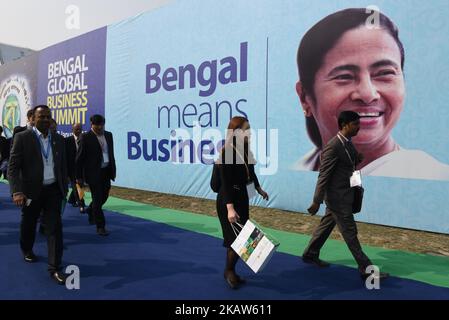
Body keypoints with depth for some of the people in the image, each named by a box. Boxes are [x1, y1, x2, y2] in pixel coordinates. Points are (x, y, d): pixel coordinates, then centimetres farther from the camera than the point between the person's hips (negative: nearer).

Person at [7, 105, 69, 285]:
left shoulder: (58, 140, 6)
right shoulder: (22, 138, -7)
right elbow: (13, 167, -12)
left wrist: (64, 188, 12)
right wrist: (17, 191, -22)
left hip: (53, 190, 2)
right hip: (31, 191, -2)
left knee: (54, 227, -5)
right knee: (29, 224, 18)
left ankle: (54, 268, -1)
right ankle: (27, 250, 47)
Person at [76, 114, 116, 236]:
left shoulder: (108, 135, 8)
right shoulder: (86, 137, -9)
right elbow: (79, 158, -7)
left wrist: (113, 170, 10)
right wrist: (79, 177, -8)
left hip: (106, 171, 6)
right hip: (93, 172, -6)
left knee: (104, 196, 15)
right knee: (97, 199, -1)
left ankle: (91, 210, 44)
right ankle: (100, 226, 7)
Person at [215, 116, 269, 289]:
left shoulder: (245, 149, 2)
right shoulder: (227, 152, -20)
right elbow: (225, 183, -23)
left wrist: (259, 189, 27)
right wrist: (230, 208, -29)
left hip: (242, 198, 8)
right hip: (228, 200, -8)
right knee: (236, 238, -2)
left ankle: (231, 272, 30)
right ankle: (229, 271, 22)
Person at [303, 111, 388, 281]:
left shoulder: (348, 143, 7)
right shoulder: (333, 146, -21)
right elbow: (323, 176, -21)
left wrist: (358, 158, -4)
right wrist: (316, 202, -19)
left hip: (344, 193, 9)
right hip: (337, 196, -9)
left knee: (326, 224, 19)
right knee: (349, 231, -1)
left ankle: (310, 254, 33)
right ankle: (366, 269, 8)